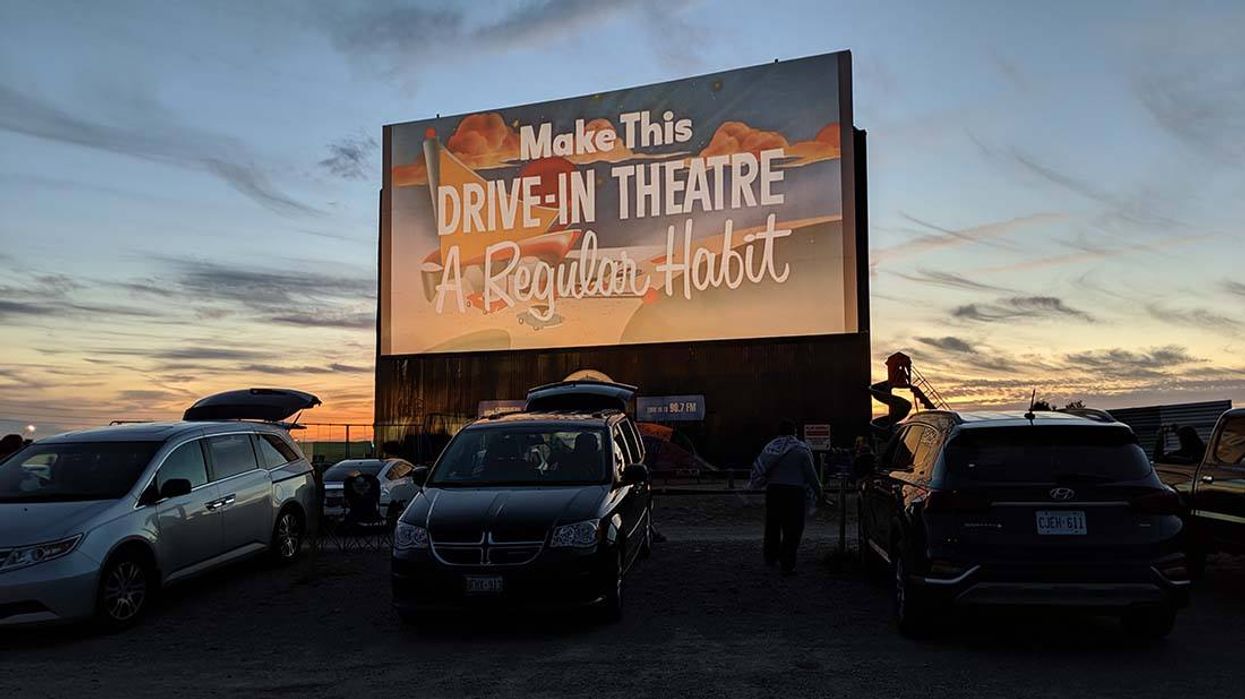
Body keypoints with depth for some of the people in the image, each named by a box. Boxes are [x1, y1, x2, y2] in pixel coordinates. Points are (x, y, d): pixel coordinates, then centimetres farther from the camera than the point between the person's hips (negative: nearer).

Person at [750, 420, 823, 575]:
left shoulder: (770, 447, 6)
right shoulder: (802, 449, -4)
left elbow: (758, 469, 5)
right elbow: (811, 474, -4)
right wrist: (818, 492, 6)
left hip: (773, 490, 4)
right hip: (795, 491, -4)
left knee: (772, 525, 18)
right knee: (792, 529, 0)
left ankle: (770, 557, 29)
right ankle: (787, 565, -2)